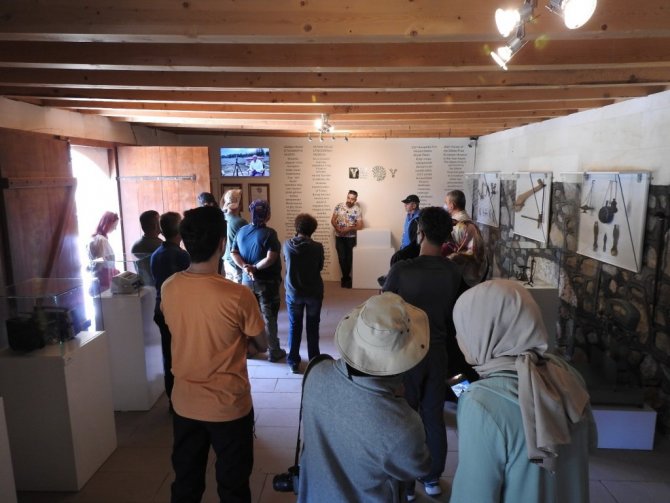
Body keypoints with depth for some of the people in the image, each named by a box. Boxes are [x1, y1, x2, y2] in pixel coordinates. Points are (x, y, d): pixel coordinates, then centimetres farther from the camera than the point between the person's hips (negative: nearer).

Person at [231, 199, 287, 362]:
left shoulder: (242, 231, 2)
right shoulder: (269, 233, -18)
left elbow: (233, 253, 0)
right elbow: (271, 258, -26)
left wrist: (245, 267, -12)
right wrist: (255, 267, -14)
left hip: (247, 280, 5)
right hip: (267, 281, -5)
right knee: (269, 317, 4)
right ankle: (274, 352, 14)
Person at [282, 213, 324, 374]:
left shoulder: (287, 244, -11)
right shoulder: (317, 247, -15)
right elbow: (320, 267, -1)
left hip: (293, 292, 1)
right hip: (314, 292, -1)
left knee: (294, 327, 14)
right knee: (312, 327, 14)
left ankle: (293, 362, 20)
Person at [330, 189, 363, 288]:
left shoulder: (357, 210, -5)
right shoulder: (339, 206, -1)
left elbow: (360, 226, -8)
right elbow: (333, 220, 0)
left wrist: (348, 229, -21)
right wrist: (338, 229, -17)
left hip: (351, 238, -1)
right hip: (339, 237, 1)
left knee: (349, 258, 4)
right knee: (342, 258, -2)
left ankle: (345, 278, 21)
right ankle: (347, 278, 13)